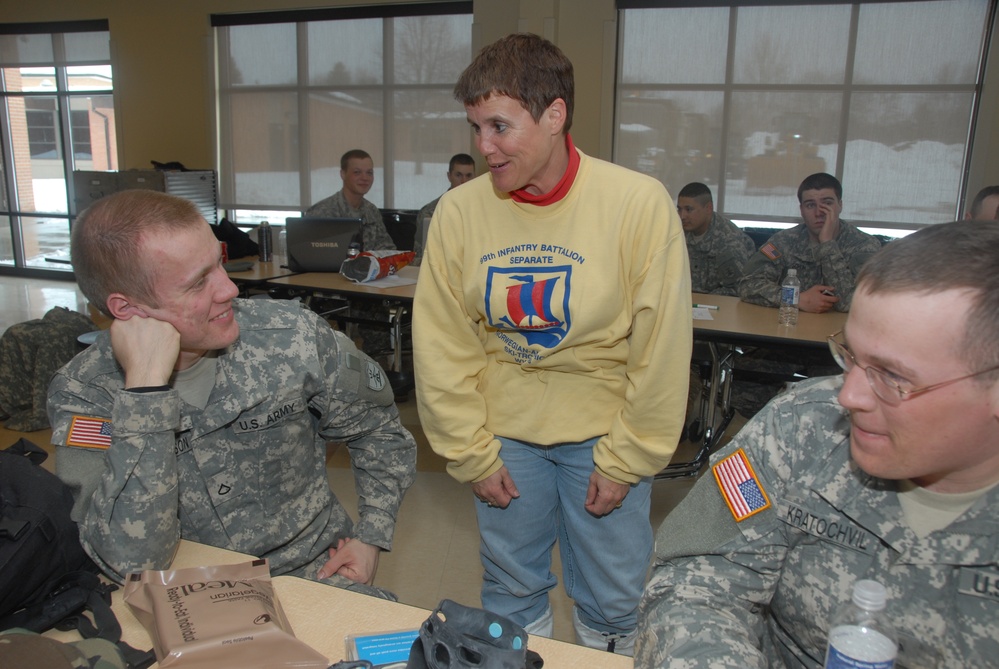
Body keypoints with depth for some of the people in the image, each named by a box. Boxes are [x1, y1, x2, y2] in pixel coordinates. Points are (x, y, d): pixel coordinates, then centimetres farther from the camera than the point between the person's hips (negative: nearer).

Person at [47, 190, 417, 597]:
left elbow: (379, 429, 6)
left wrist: (372, 536, -3)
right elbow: (134, 561, -24)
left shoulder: (292, 334, -9)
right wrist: (146, 386, -28)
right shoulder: (82, 394, -12)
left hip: (316, 576, 0)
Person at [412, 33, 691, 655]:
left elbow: (662, 349, -12)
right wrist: (473, 454, -3)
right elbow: (442, 348, -4)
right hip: (505, 432, 2)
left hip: (604, 433, -1)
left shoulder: (640, 204, -17)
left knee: (613, 604, 14)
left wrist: (624, 461, -8)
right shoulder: (459, 212, -10)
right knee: (511, 592, 18)